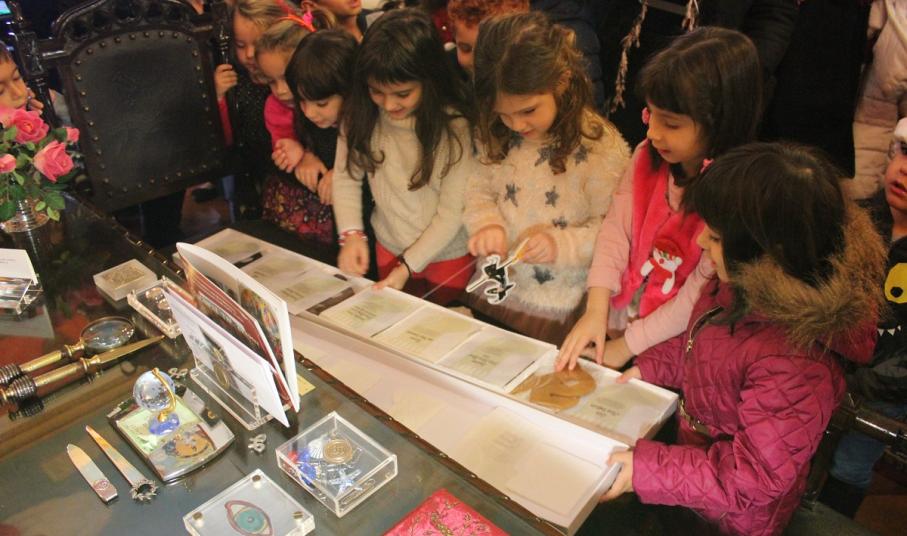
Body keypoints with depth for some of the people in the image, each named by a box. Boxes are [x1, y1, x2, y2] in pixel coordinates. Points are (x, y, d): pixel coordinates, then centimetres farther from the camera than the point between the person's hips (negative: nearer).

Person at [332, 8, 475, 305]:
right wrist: (351, 233, -21)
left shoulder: (456, 126, -24)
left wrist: (408, 265, -21)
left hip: (448, 255, -3)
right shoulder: (361, 113, -13)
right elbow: (346, 177, -7)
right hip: (388, 246, 3)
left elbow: (452, 212, -20)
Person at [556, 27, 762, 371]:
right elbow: (616, 228, -8)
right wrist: (596, 311, -18)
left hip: (674, 342, -4)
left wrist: (627, 346, -15)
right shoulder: (648, 157, -6)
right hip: (620, 314, 5)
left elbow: (698, 300, -20)